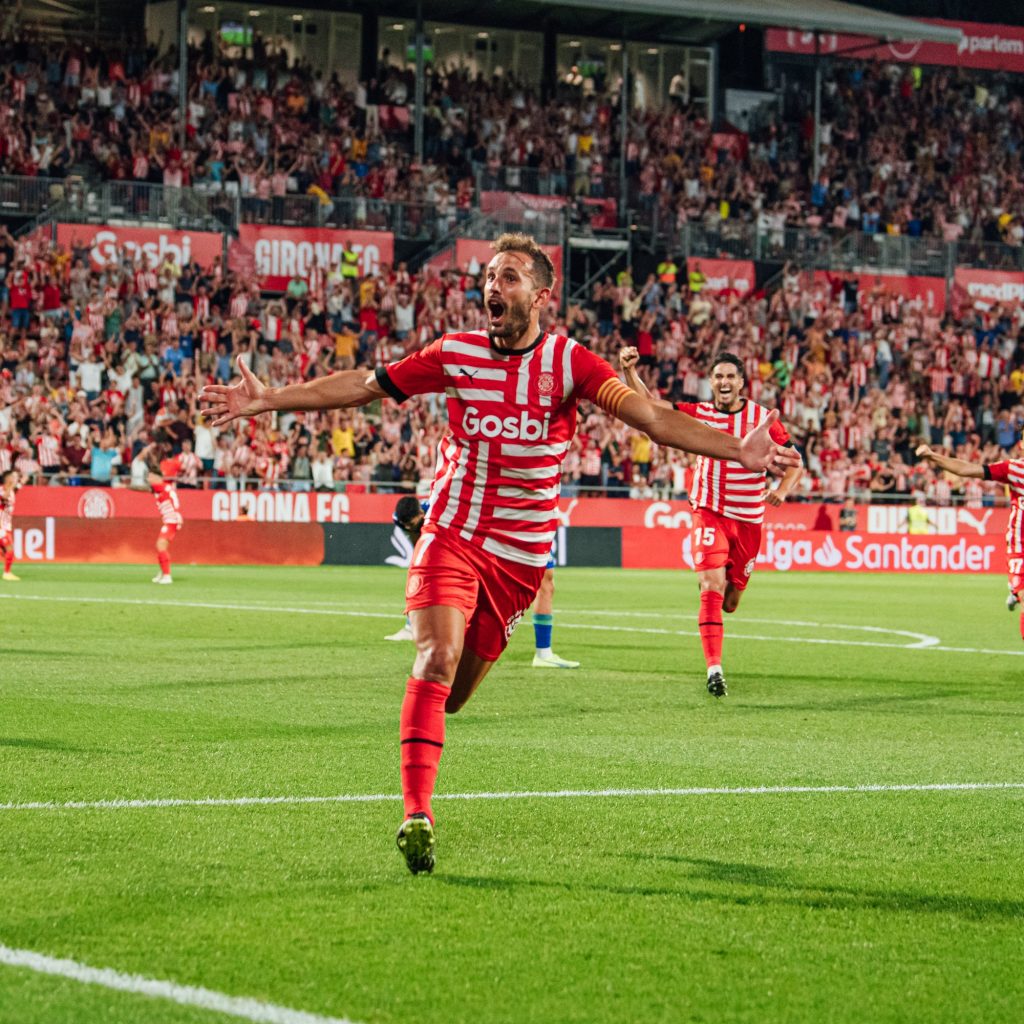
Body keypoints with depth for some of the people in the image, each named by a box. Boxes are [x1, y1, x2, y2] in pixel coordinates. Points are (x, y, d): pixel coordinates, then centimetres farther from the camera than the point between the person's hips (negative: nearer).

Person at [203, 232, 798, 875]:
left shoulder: (568, 362, -7)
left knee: (452, 694, 6)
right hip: (451, 534, 0)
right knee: (437, 658, -21)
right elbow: (360, 386, 8)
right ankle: (418, 816, -23)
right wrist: (269, 400, 4)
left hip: (520, 552, 0)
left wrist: (737, 450, -29)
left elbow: (652, 418, -17)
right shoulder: (455, 354, -1)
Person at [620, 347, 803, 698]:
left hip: (748, 520, 2)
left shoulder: (763, 418, -1)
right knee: (712, 587, -21)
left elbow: (795, 462, 4)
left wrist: (782, 490, -15)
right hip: (709, 514, -2)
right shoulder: (699, 413, -1)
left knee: (729, 601, 12)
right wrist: (630, 371, -24)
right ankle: (714, 667, -24)